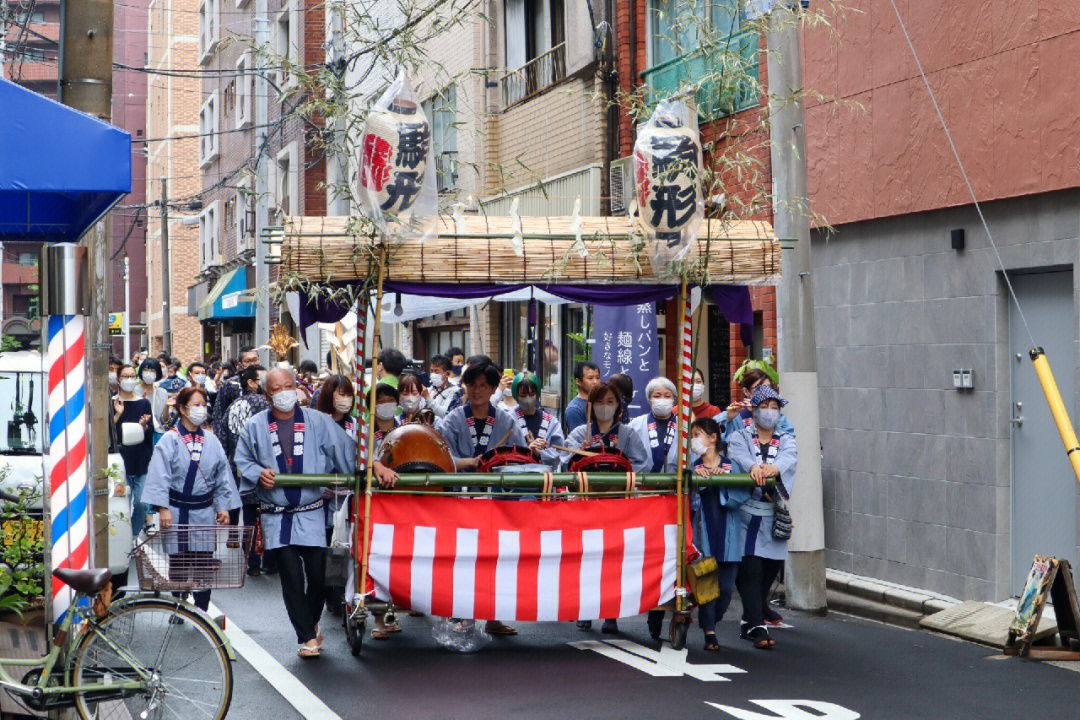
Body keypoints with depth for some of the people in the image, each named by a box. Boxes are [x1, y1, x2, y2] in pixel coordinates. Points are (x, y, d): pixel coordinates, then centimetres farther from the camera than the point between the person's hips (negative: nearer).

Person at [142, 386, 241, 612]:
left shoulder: (211, 441, 9)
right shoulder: (170, 440, -3)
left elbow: (222, 478, 13)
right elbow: (160, 477, -8)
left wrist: (223, 507, 6)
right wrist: (163, 508, -16)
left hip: (204, 511, 3)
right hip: (177, 511, -3)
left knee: (204, 562, 0)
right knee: (178, 562, 1)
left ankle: (201, 610, 9)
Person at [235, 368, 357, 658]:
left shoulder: (318, 422, 3)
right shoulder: (254, 427, 5)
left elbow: (346, 452, 3)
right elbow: (242, 460, 12)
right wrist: (258, 473, -7)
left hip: (311, 513, 0)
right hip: (276, 517, 0)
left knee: (317, 574, -1)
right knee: (291, 576, -4)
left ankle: (312, 622, 27)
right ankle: (307, 637, 4)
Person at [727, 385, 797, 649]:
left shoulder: (786, 440, 13)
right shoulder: (741, 436, 7)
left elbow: (789, 457, -9)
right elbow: (737, 454, -16)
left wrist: (775, 467, -33)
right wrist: (753, 466, -39)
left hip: (774, 515, 3)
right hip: (747, 511, -3)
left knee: (772, 565, 8)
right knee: (751, 570, -10)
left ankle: (757, 612, 32)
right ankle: (756, 627, -10)